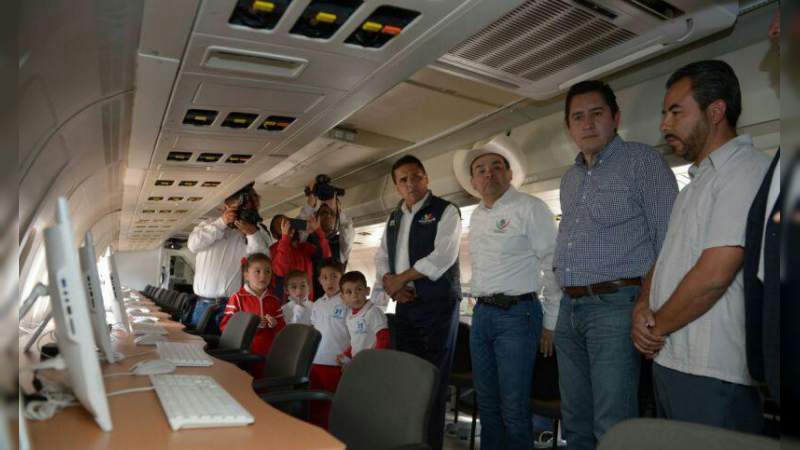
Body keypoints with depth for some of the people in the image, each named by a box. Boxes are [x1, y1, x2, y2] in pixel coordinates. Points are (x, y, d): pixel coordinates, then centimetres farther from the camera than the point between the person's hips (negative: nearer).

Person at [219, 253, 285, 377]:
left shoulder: (274, 301, 9)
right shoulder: (237, 298, -2)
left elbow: (282, 328, 11)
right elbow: (225, 325, -7)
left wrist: (275, 324, -11)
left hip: (267, 355, 3)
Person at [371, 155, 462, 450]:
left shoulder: (445, 212, -3)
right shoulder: (394, 218, 16)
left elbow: (442, 257, -15)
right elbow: (381, 259, 14)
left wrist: (401, 278, -9)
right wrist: (392, 288, -5)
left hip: (437, 304, -6)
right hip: (405, 305, 6)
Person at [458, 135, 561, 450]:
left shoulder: (530, 208, -7)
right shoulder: (476, 217, 15)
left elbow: (553, 267, -9)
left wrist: (552, 322, -10)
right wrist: (479, 308, 16)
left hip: (517, 313, -7)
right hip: (481, 314, 7)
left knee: (514, 407, -2)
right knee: (486, 401, 15)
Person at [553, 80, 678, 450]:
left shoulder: (642, 161, -3)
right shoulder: (569, 179, 18)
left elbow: (669, 239, -8)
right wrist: (562, 302, 15)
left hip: (615, 305, -7)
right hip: (569, 308, 7)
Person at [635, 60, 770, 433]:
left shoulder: (746, 171, -13)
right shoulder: (698, 182, 18)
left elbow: (714, 275, -21)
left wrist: (657, 327, -8)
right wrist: (643, 308, -1)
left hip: (711, 374, -9)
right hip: (669, 361, 9)